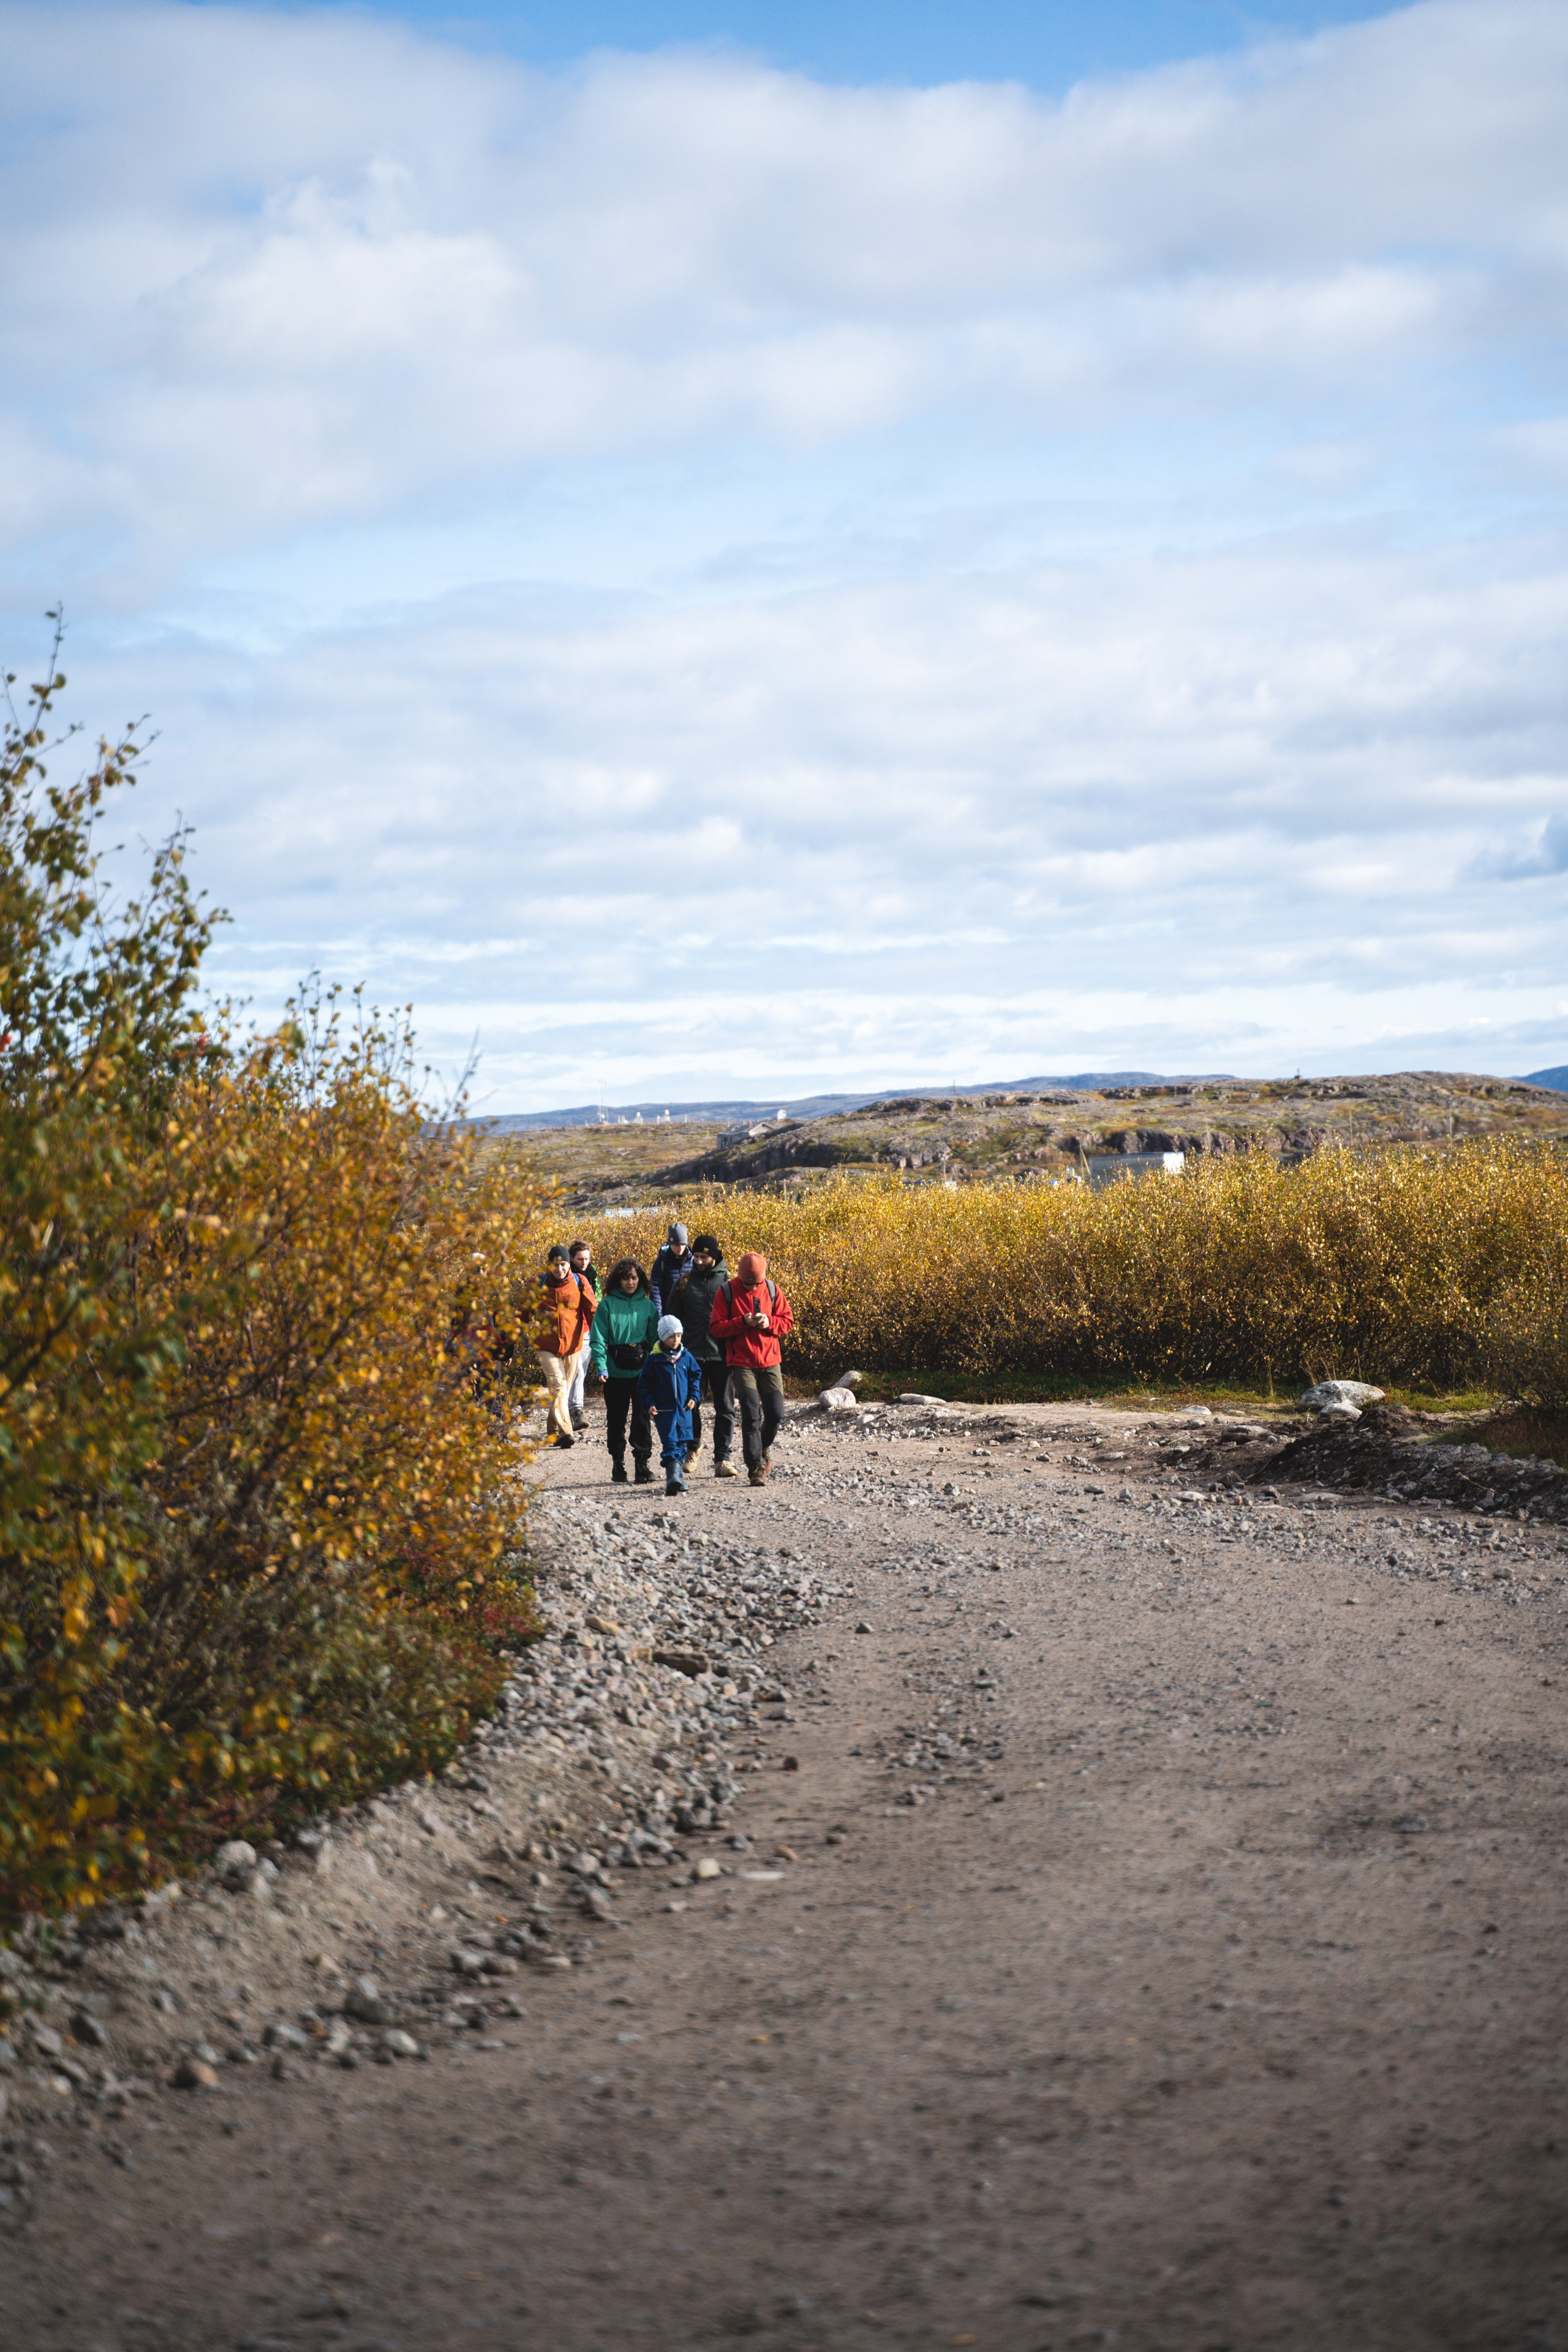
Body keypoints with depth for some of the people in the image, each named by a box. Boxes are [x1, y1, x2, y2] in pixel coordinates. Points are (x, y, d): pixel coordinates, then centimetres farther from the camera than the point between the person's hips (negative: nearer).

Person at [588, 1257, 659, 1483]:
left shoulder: (647, 1305, 4)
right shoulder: (608, 1304, -2)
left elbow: (655, 1338, 7)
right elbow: (598, 1339, -5)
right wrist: (601, 1366, -17)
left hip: (642, 1370, 0)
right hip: (615, 1370, 0)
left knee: (642, 1417, -5)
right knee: (616, 1419, 9)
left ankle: (642, 1463, 0)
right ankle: (618, 1463, 20)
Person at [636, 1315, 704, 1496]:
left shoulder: (686, 1357, 4)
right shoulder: (654, 1360, -5)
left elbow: (696, 1376, 16)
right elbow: (644, 1384, 1)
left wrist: (694, 1396, 4)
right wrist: (650, 1404, -8)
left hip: (684, 1409, 3)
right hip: (664, 1411, -3)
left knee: (682, 1443, 8)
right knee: (670, 1443, -12)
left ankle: (677, 1475, 22)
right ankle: (673, 1476, -18)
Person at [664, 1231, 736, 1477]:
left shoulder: (729, 1281, 2)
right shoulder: (685, 1282, 6)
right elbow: (673, 1318, 12)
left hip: (722, 1355, -1)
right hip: (692, 1355, 1)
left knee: (724, 1407, 0)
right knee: (690, 1405, 5)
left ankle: (722, 1458, 3)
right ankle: (693, 1446, 27)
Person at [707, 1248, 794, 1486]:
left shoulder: (772, 1290, 4)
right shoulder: (726, 1292, -4)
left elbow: (788, 1322, 7)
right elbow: (716, 1327, -7)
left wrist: (769, 1322, -13)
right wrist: (743, 1322, -20)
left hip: (770, 1361, 3)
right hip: (742, 1363, -3)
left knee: (776, 1413, 1)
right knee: (751, 1414, -11)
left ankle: (764, 1446, 32)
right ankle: (756, 1467, -5)